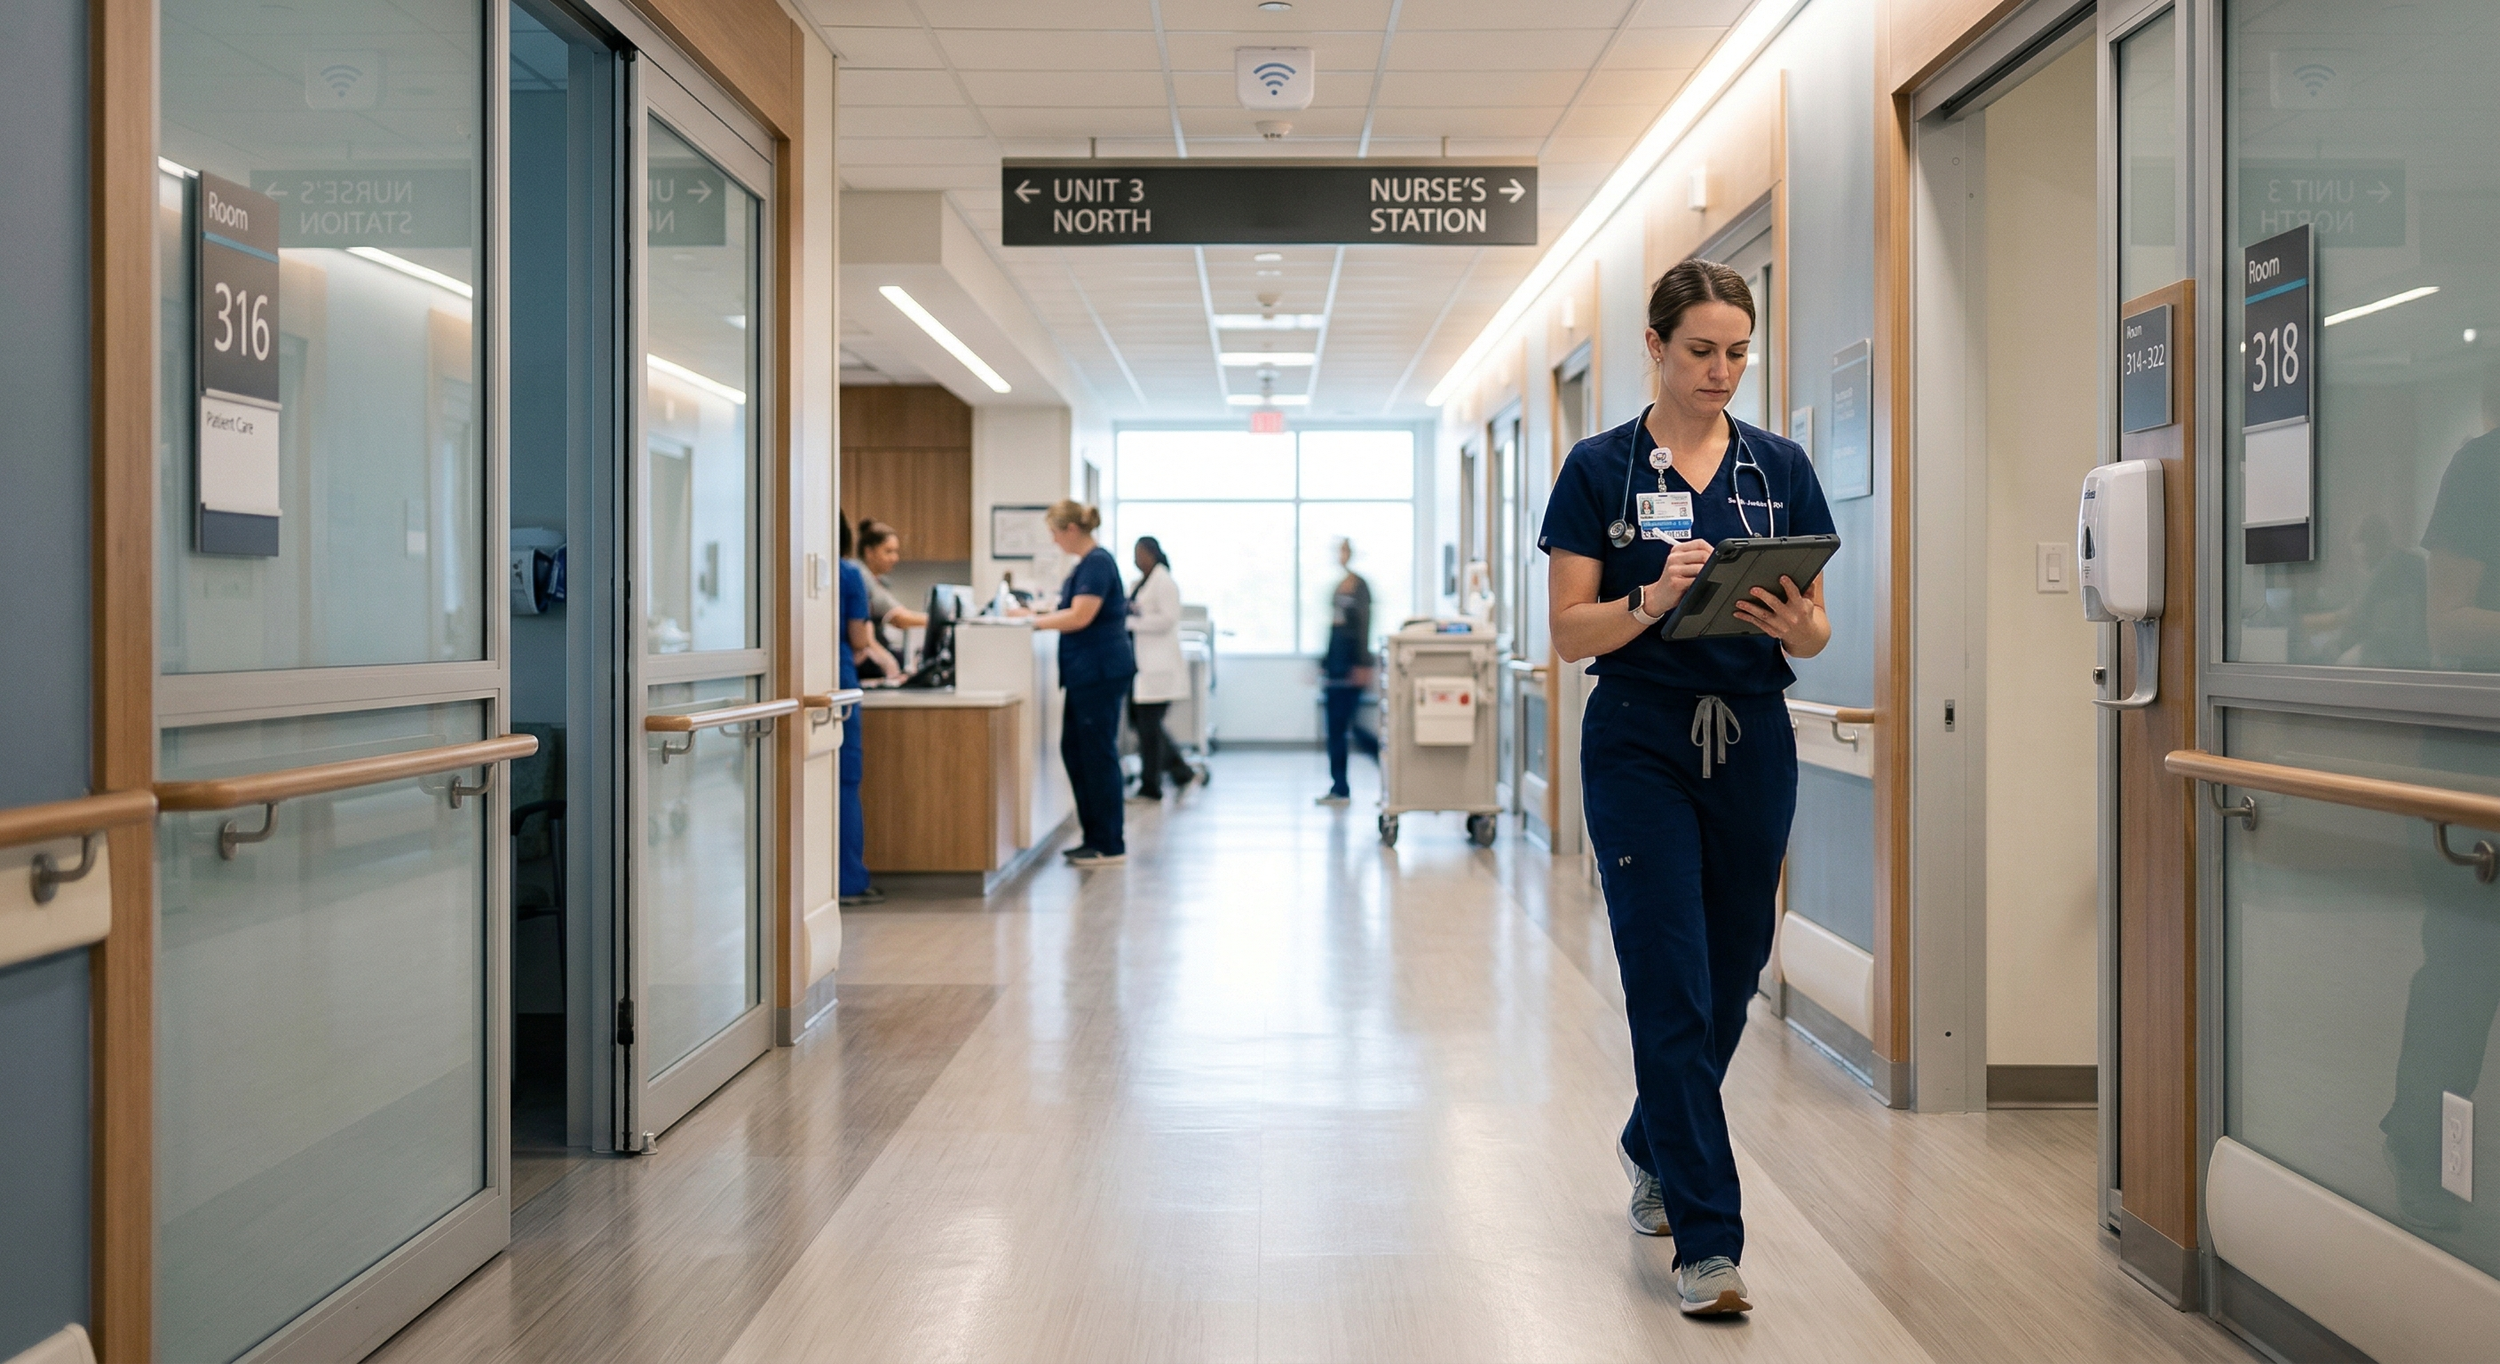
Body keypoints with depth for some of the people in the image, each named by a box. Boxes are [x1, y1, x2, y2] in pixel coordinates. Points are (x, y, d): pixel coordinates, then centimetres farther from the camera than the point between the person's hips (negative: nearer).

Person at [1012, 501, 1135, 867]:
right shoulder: (1086, 563, 16)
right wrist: (1036, 615, 10)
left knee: (1098, 754, -4)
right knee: (1074, 750, 13)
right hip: (1086, 673, 10)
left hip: (1101, 671, -10)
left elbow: (1080, 616, -22)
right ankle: (1095, 837, 20)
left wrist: (1033, 620, -14)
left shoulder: (1097, 563, -15)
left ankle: (1111, 846, 3)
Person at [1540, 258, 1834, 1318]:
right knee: (1673, 988, -7)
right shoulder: (1599, 469, -2)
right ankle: (1707, 1240, 1)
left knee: (1730, 982, 13)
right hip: (1640, 744, -4)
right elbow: (1571, 633, -5)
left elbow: (1815, 631, 6)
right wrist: (1653, 601, -23)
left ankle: (1651, 1148, 40)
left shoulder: (1781, 469, 7)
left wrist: (1798, 625, -17)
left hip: (1753, 744, 4)